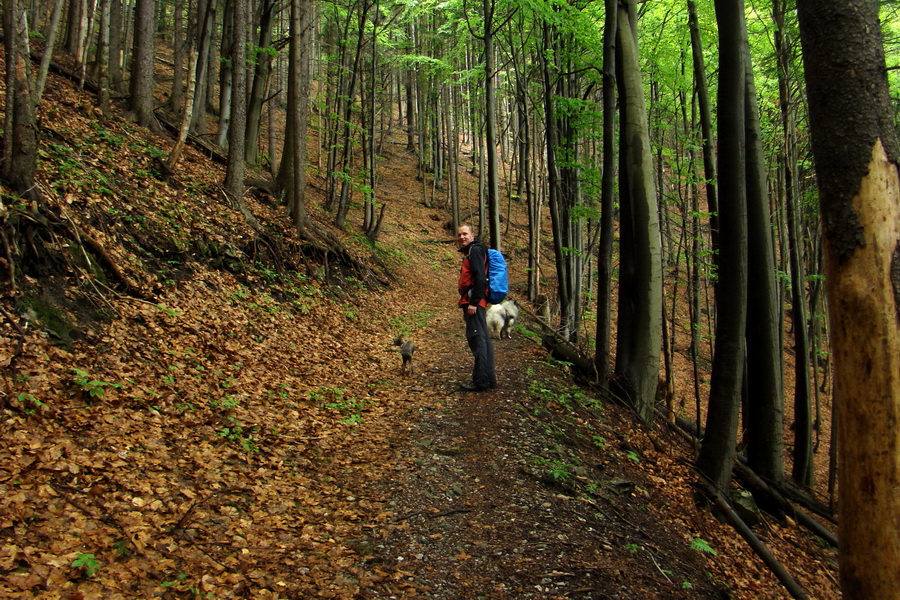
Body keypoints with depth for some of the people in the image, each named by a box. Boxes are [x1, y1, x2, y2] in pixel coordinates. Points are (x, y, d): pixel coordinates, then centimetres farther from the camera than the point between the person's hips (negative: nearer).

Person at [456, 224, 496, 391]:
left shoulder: (475, 250, -7)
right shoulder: (470, 252, 23)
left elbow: (480, 277, -19)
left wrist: (473, 302, -23)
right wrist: (466, 307, 24)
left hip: (474, 301, -11)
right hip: (472, 301, 11)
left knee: (477, 338, -10)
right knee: (483, 338, 12)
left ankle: (481, 380, -10)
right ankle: (488, 377, 18)